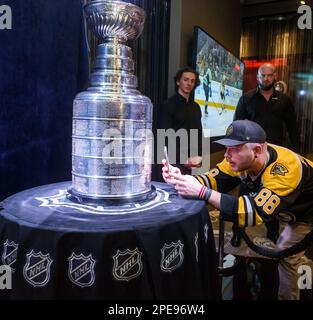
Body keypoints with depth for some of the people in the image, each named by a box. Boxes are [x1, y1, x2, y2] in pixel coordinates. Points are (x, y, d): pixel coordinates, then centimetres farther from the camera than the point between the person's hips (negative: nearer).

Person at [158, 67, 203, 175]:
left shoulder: (196, 107, 15)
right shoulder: (168, 105, -5)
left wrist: (199, 156, 2)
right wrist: (183, 159, -17)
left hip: (191, 162, 6)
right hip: (174, 160, -6)